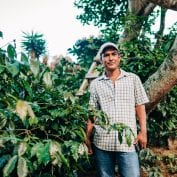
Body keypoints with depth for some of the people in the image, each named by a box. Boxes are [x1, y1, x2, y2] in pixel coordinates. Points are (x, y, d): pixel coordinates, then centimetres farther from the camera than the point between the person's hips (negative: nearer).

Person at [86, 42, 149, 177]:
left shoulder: (133, 79, 6)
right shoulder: (95, 84, 8)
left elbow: (140, 106, 6)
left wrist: (143, 132, 0)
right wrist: (88, 137, 5)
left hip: (128, 141, -1)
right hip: (102, 141, 2)